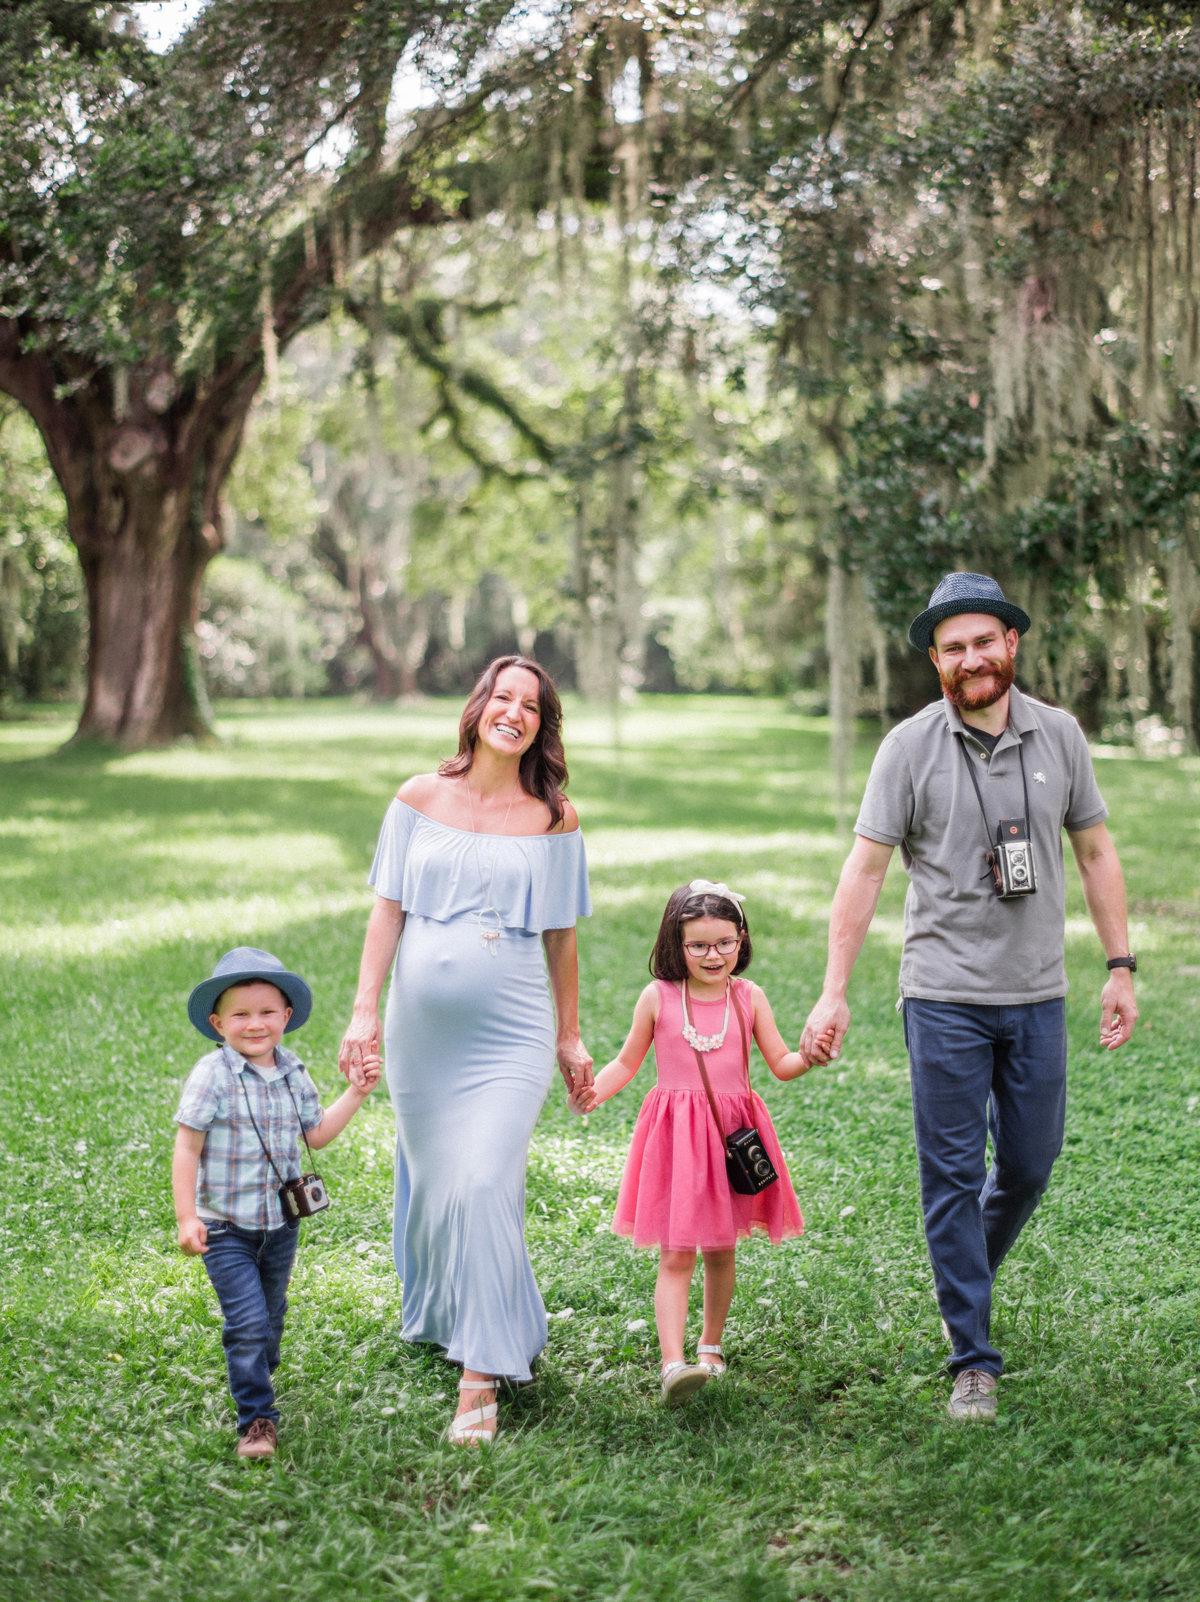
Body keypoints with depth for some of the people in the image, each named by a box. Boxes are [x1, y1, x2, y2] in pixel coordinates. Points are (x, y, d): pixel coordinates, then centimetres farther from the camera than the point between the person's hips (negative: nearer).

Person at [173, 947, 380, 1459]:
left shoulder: (293, 1074, 2)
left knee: (271, 1316, 20)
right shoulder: (212, 1075, -15)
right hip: (226, 1228, -6)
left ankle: (256, 1381, 43)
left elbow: (317, 1133, 14)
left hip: (281, 1224, 6)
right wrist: (186, 1218, -16)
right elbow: (187, 1148, -13)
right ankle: (256, 1418, -2)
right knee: (246, 1322, -12)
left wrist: (357, 1092, 5)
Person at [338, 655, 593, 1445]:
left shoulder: (554, 817, 2)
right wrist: (365, 1009, 0)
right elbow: (387, 908, 6)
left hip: (509, 1031, -2)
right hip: (422, 1026, 2)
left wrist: (570, 1036, 10)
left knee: (484, 1185, -13)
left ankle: (481, 1378, -7)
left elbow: (560, 935, 7)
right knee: (430, 1181, 12)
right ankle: (440, 1314, 39)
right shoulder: (420, 798, 5)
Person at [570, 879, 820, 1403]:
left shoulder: (749, 997, 3)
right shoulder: (658, 997, -1)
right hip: (674, 1135, -2)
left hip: (732, 1135, 2)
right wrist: (592, 1093, -8)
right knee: (675, 1255, -9)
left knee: (720, 1250, 14)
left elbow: (781, 1064, 6)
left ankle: (711, 1344, 33)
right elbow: (628, 1061, 8)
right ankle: (672, 1363, -16)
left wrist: (809, 1057, -15)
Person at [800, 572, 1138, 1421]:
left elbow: (1095, 852, 12)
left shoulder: (1059, 735, 4)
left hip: (1037, 996, 3)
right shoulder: (911, 747, -5)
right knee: (953, 1175, 0)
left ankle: (966, 1280, 39)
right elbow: (864, 870, -4)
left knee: (1030, 1166, 11)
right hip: (945, 997, -3)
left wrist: (1121, 969, 7)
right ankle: (974, 1360, 9)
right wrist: (834, 993, -9)